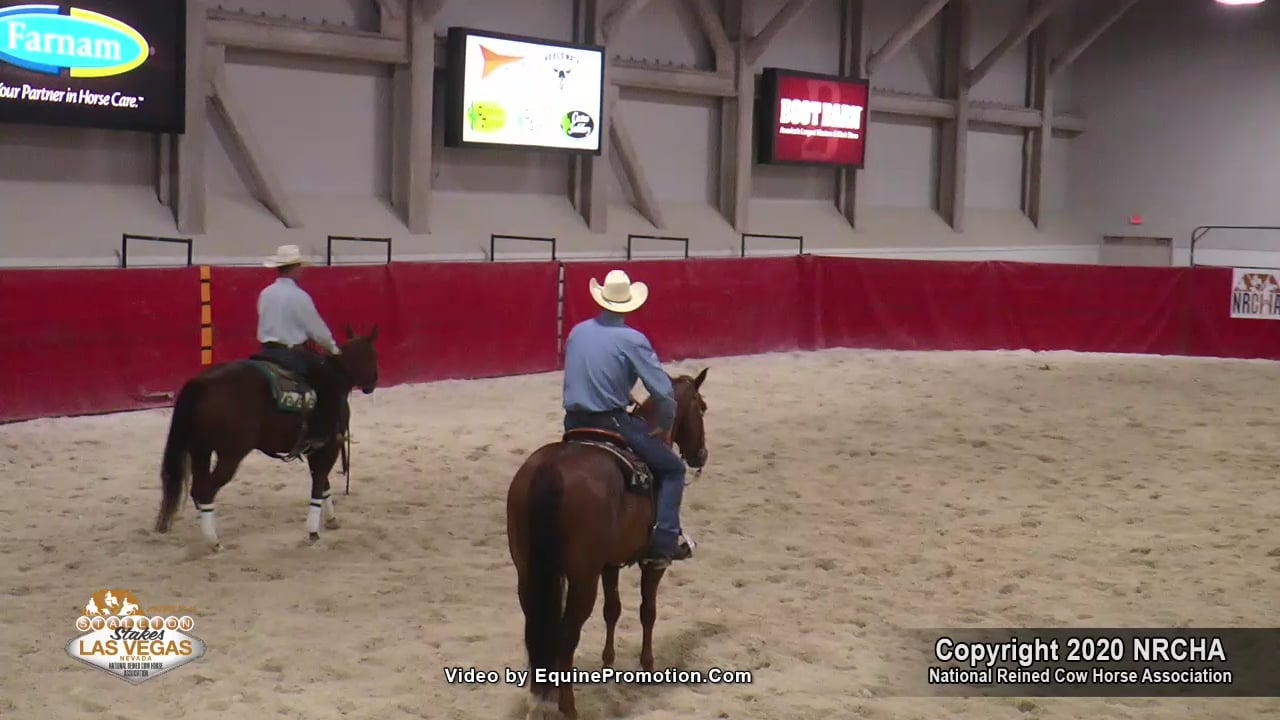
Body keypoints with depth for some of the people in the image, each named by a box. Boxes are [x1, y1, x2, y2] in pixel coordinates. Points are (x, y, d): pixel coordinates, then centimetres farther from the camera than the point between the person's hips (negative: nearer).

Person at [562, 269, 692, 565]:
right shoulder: (632, 340, -10)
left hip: (574, 424, 6)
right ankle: (664, 542, -3)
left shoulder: (577, 332, 7)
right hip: (611, 423, -6)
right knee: (672, 468, 7)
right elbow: (664, 392, -11)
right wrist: (665, 428, 5)